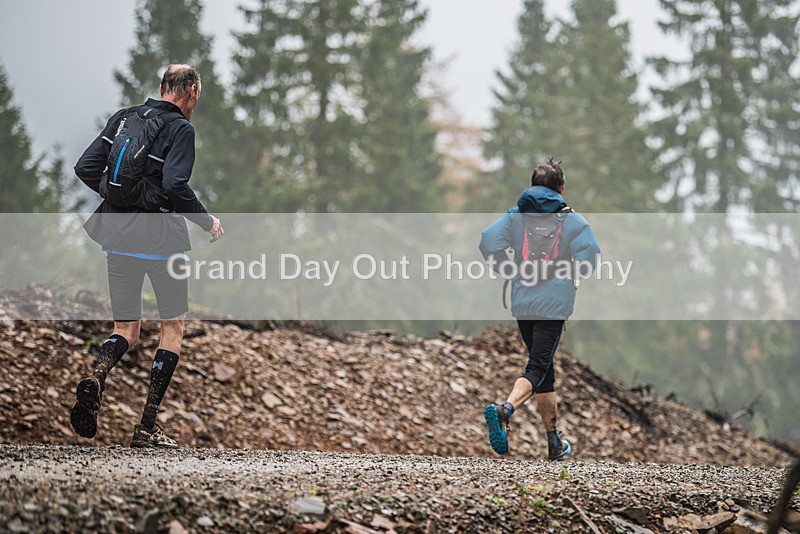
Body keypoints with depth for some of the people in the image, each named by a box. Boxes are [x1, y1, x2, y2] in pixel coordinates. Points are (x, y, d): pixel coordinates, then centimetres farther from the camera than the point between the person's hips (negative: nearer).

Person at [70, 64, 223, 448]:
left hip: (117, 237, 5)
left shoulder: (123, 118, 9)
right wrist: (207, 222, -7)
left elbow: (85, 169, 6)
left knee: (126, 329, 14)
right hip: (161, 238, -5)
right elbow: (175, 186, -21)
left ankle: (97, 375, -21)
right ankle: (146, 428, 5)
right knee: (173, 326, 11)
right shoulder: (180, 128, -9)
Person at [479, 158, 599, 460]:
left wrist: (511, 270, 5)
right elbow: (589, 258, -9)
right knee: (537, 368, -8)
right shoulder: (572, 220, 0)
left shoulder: (515, 216, 6)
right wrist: (571, 271, 11)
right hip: (554, 305, -4)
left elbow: (489, 243, -8)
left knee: (545, 369, 17)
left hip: (522, 303, 4)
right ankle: (505, 410, -37)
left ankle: (554, 442, 21)